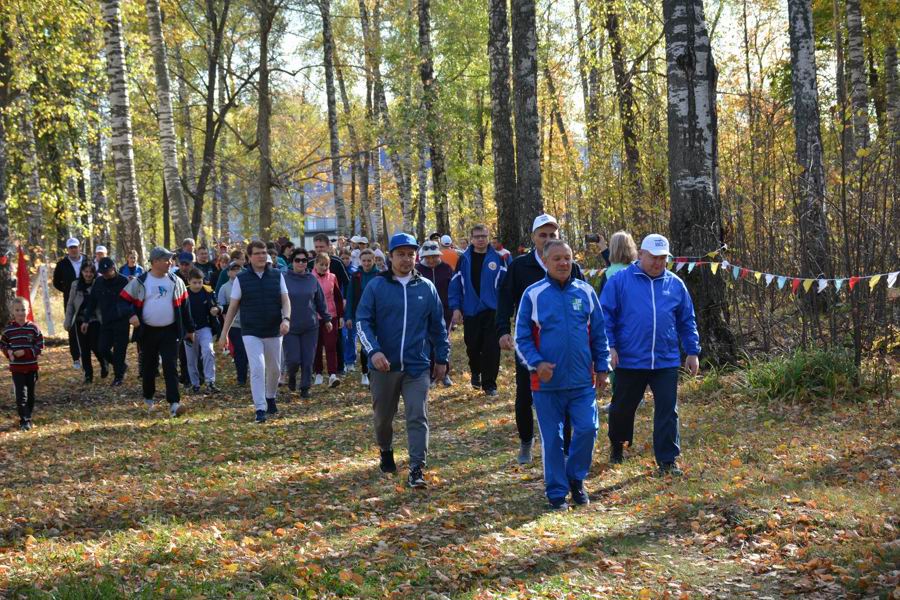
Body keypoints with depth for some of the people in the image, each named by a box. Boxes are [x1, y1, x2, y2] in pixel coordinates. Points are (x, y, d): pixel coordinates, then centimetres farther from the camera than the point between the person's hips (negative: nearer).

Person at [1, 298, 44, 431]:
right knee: (21, 394, -8)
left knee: (30, 394, 10)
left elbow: (40, 346, -5)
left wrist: (25, 352, -17)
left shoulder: (33, 328, -6)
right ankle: (24, 421, -5)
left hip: (31, 367, 1)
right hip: (16, 368, -1)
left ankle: (28, 417, 26)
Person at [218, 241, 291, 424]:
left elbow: (285, 300, 0)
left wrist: (286, 319, -19)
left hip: (274, 332, 3)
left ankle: (270, 398, 38)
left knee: (275, 369, 13)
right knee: (257, 368, -14)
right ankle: (260, 409, -14)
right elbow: (233, 307, 2)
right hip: (251, 333, -2)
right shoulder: (241, 279, -1)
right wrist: (224, 332, 1)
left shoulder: (277, 276, 4)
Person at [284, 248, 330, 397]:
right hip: (290, 327, -2)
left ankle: (305, 387, 16)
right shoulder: (285, 279, -4)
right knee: (293, 359, -5)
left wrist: (327, 319, 15)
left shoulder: (312, 279, 4)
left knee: (308, 360, 2)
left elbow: (321, 301, 13)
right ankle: (292, 376, 26)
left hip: (310, 326, 2)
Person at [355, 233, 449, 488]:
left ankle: (416, 469, -7)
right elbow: (362, 321, -6)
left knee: (418, 417, -8)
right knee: (383, 416, 14)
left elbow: (437, 326, 13)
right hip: (384, 365, 0)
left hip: (417, 366, 0)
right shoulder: (376, 286, -2)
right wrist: (373, 351, -19)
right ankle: (386, 451, 41)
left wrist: (442, 358, 13)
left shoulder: (426, 288, 5)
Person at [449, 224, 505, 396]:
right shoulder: (464, 259, 3)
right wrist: (455, 308, -4)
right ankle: (475, 373, 36)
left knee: (491, 348, -4)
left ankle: (489, 383, 5)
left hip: (492, 311, -1)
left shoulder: (496, 258, 0)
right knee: (473, 346, 9)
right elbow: (455, 285, 3)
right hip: (470, 311, 1)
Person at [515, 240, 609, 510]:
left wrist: (601, 366, 8)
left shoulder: (585, 292, 5)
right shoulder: (533, 294, -2)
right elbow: (522, 338, -1)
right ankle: (557, 492, 17)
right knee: (552, 438, 4)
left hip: (582, 380, 2)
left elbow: (599, 333, 11)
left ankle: (576, 479, 17)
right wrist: (536, 363, -16)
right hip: (547, 382, -2)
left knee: (588, 428, -7)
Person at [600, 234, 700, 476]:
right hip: (629, 361, -2)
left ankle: (667, 460, 5)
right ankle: (617, 445, 39)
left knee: (667, 411, -1)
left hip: (666, 362, 2)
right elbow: (605, 315, -3)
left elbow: (687, 322, 15)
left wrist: (692, 351, 11)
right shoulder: (620, 281, -2)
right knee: (622, 408, 14)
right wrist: (610, 346, -11)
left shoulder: (675, 284, 8)